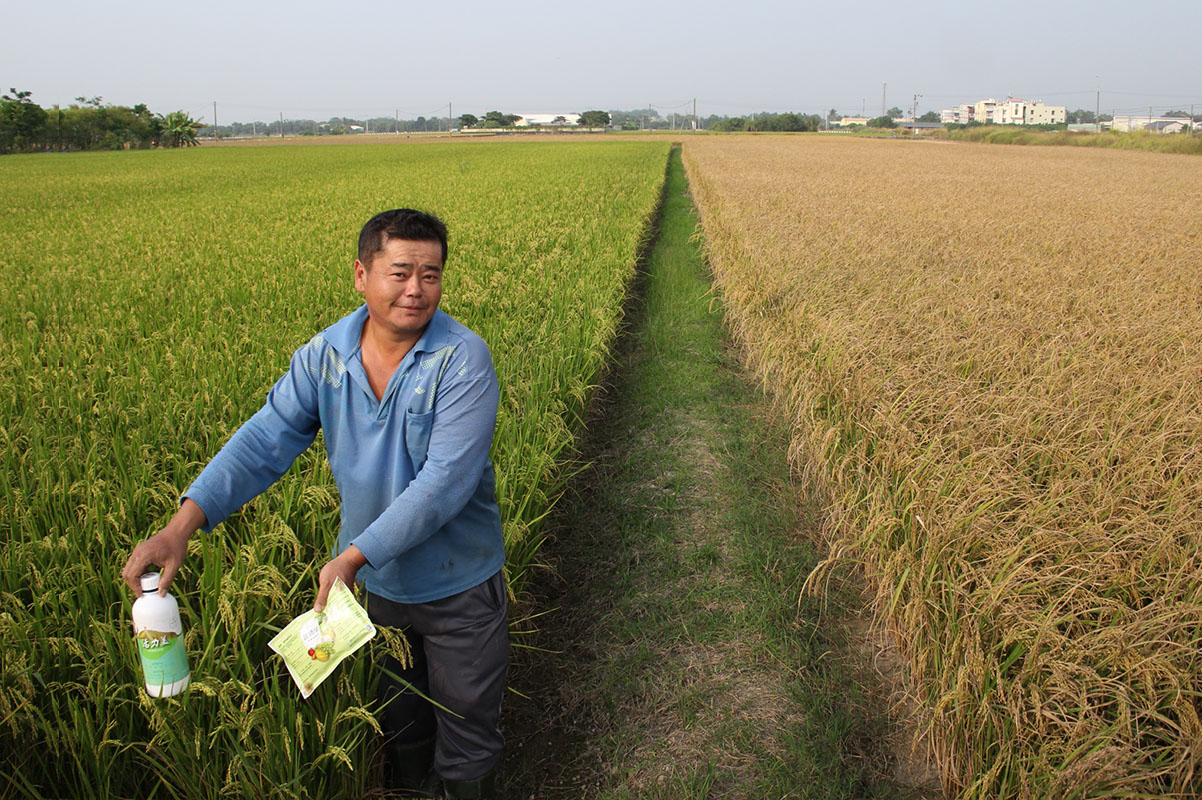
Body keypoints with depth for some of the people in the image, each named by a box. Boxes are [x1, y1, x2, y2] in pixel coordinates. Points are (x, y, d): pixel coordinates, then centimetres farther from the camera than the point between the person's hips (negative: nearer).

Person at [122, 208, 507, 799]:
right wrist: (181, 526, -25)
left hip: (459, 588, -4)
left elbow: (445, 480, -29)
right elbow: (266, 439, -12)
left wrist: (354, 555, -32)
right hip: (378, 581, 4)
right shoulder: (325, 356, -8)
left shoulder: (463, 360, -23)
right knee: (398, 725, 27)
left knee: (466, 743, 15)